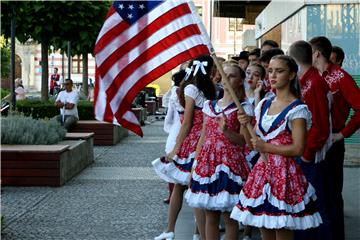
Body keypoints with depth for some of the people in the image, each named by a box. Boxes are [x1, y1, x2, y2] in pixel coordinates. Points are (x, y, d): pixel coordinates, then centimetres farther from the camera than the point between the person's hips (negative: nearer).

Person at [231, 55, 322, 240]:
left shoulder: (297, 109, -9)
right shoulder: (263, 105, 11)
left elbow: (298, 149, -15)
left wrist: (266, 147, -13)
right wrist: (245, 126, -4)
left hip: (285, 173, -6)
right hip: (263, 170, 6)